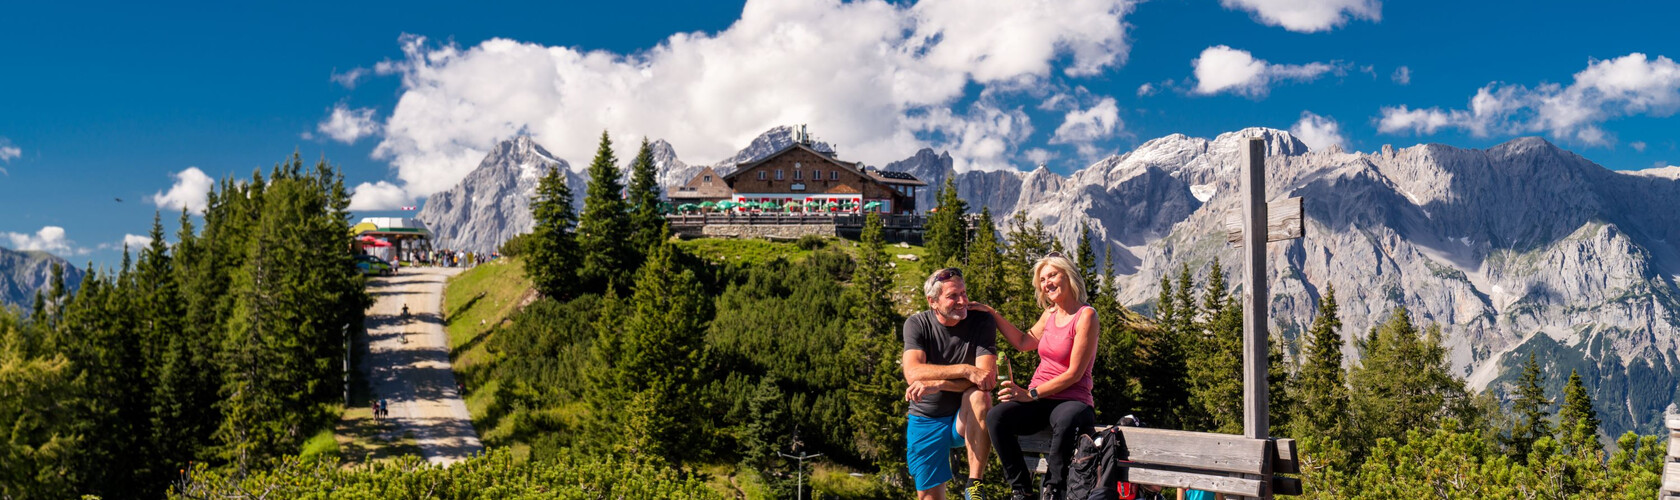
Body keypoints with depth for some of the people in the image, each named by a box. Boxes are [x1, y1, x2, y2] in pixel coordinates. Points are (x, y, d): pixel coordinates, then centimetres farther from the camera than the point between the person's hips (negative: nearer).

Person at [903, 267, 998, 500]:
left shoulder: (982, 322, -10)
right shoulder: (917, 324, -8)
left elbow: (988, 379, -22)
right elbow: (913, 373, -24)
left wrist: (935, 384, -33)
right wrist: (965, 370, -34)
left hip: (965, 419, -1)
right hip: (926, 420, 2)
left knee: (979, 396, -33)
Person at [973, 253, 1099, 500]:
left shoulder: (1086, 316, -6)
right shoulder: (1050, 313, 15)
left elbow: (1074, 373, -11)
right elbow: (1024, 342, 30)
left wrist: (1031, 393, -18)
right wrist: (992, 314, 24)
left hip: (1071, 400, -6)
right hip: (1038, 401, 6)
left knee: (1067, 420, -43)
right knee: (996, 417, -25)